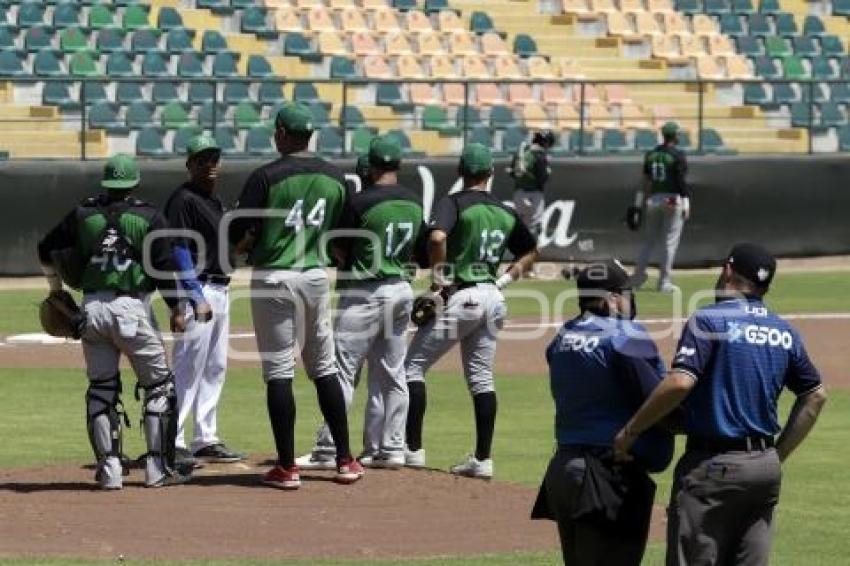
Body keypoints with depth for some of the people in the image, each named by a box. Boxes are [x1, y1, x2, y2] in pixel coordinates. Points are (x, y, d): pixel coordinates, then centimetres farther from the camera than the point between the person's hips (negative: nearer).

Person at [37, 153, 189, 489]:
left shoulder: (82, 215, 6)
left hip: (92, 308, 3)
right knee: (159, 385, 7)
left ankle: (109, 470, 6)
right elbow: (164, 266, -6)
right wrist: (176, 309, 3)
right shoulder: (148, 217, -3)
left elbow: (47, 250, 15)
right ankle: (158, 468, 2)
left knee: (101, 389, 11)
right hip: (131, 307, -3)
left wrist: (56, 289, 30)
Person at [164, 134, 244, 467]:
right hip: (197, 289, -10)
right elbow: (179, 250, -17)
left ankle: (205, 440, 18)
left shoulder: (214, 201, 18)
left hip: (220, 291, 10)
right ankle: (172, 443, -10)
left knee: (215, 368, 12)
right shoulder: (183, 200, -10)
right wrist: (197, 298, -23)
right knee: (189, 368, -10)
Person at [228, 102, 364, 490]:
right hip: (316, 276, 5)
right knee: (324, 368, 13)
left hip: (274, 279, -5)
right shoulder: (335, 178, 6)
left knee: (278, 372, -1)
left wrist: (249, 243, 8)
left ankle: (287, 467, -2)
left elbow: (239, 237, -13)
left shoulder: (266, 177, -11)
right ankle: (345, 461, 14)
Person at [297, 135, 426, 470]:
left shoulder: (360, 201, -14)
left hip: (365, 292, -7)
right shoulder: (415, 203, 6)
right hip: (403, 289, 7)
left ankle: (327, 450, -6)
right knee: (392, 373, 12)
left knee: (343, 370, -5)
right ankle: (390, 448, 13)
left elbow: (339, 249, -8)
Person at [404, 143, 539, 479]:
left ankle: (413, 449, -4)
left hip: (459, 297, -6)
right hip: (492, 298, 6)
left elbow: (437, 238, -26)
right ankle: (482, 459, 7)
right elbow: (530, 252, 24)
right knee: (481, 378, 12)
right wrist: (505, 280, 16)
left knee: (413, 366, 2)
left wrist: (438, 280, -15)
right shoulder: (505, 213, 12)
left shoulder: (453, 203, -8)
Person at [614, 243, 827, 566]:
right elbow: (815, 396, 16)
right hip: (766, 469, 6)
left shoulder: (710, 319, -9)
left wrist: (630, 431, -12)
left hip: (714, 466, -6)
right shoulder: (785, 333, 11)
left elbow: (680, 382, -21)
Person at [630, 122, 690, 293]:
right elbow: (682, 182, -12)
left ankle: (638, 276, 9)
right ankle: (664, 282, -2)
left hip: (653, 200, 5)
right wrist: (685, 206, -10)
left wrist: (639, 204, 11)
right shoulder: (678, 155, -8)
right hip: (672, 200, -5)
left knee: (649, 240, 15)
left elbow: (645, 181, 9)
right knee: (670, 242, -1)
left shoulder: (651, 154, 8)